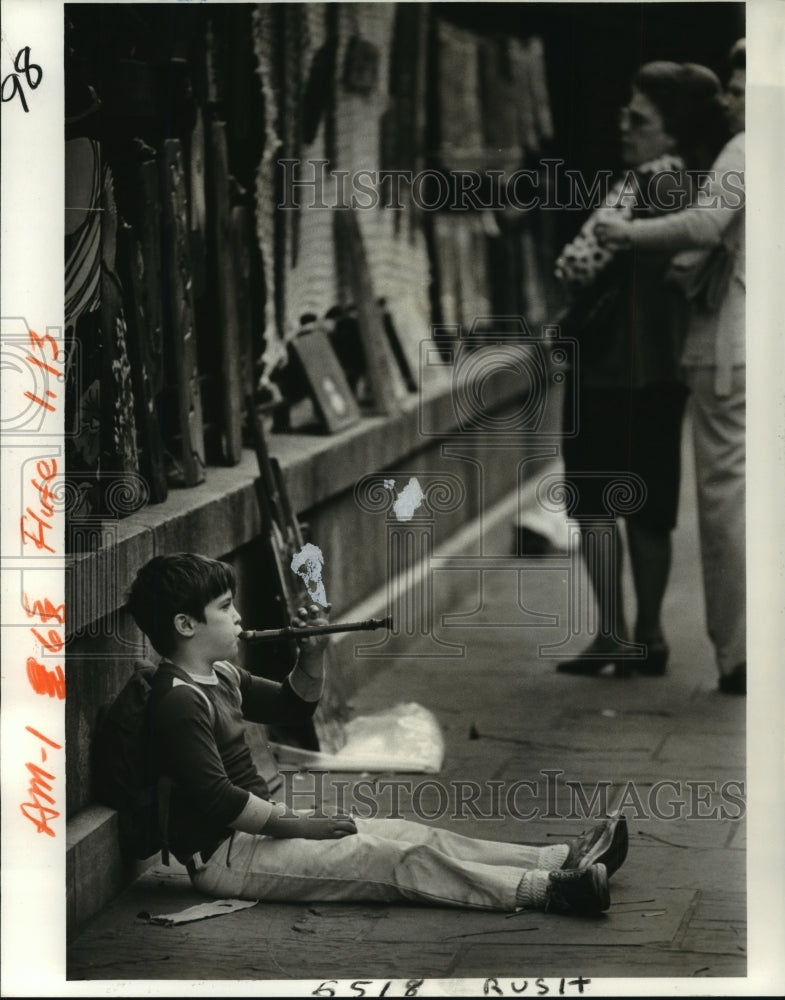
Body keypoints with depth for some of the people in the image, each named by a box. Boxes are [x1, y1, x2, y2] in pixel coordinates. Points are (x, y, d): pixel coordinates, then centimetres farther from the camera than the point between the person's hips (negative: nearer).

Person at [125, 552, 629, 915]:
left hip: (261, 825, 11)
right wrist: (298, 823, -19)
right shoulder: (180, 702, -21)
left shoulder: (220, 676, 13)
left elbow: (295, 705, 26)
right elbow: (217, 799, -27)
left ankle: (563, 860, -7)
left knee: (410, 835, -1)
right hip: (224, 855, -11)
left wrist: (313, 653, 7)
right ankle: (549, 889, -26)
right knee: (395, 860, -19)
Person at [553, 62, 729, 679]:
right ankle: (649, 633, 16)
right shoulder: (700, 184, 7)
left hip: (612, 366, -8)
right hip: (668, 366, 8)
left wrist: (576, 282, -1)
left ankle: (613, 635, -4)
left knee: (594, 500, 0)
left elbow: (581, 262, -22)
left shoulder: (645, 183, -16)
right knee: (650, 505, 13)